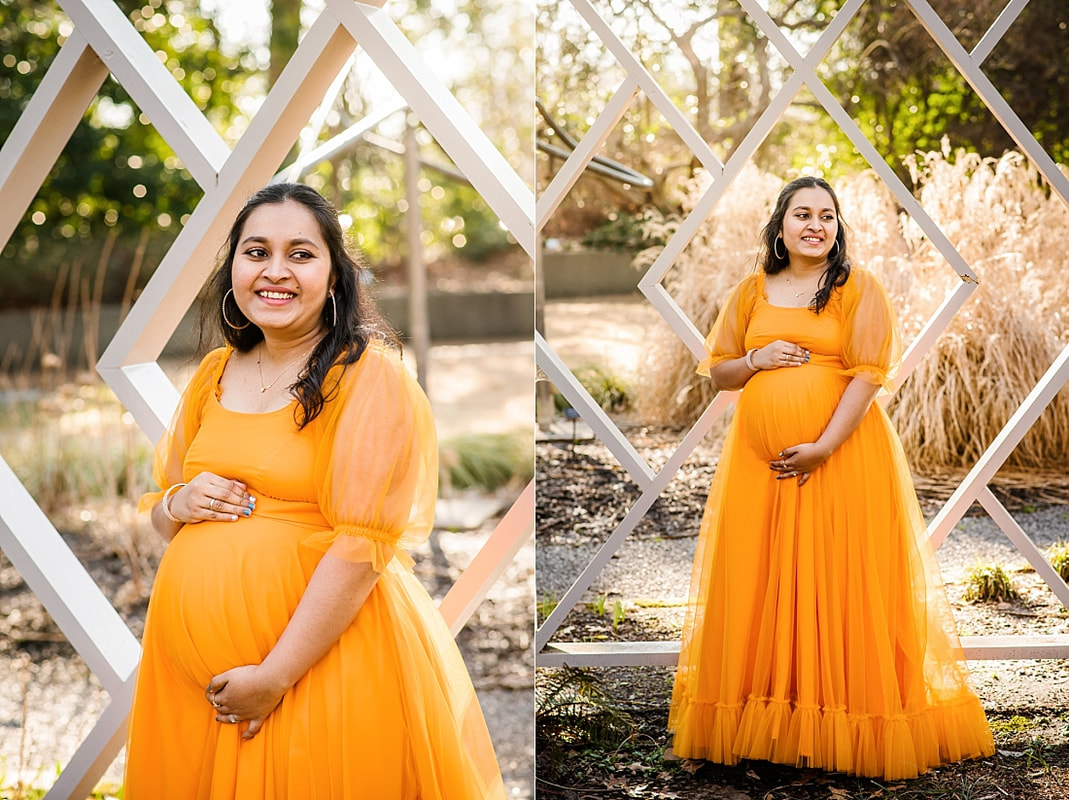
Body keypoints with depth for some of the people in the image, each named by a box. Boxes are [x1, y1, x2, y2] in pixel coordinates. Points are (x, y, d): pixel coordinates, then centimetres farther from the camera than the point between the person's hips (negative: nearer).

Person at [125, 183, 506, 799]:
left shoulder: (370, 377, -11)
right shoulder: (215, 373, 9)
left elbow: (364, 544, -18)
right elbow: (160, 509, 18)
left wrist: (274, 676, -19)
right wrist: (178, 504, -5)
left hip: (323, 652, -6)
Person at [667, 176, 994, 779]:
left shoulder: (860, 290, 1)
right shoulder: (753, 292, 13)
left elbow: (868, 374, -8)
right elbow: (717, 371, 16)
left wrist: (823, 447, -17)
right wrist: (757, 360, -6)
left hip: (843, 454, -4)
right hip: (760, 460, 4)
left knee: (840, 584, -3)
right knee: (760, 585, 3)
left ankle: (849, 728, 6)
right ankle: (763, 723, 12)